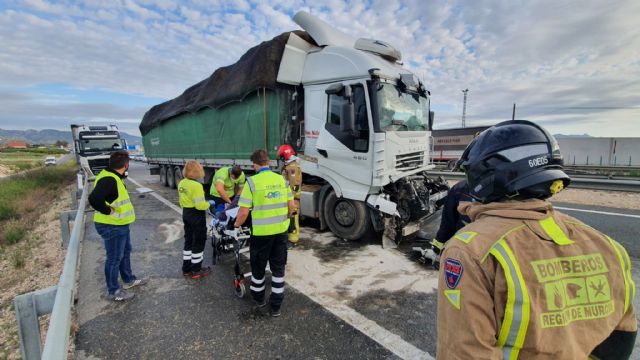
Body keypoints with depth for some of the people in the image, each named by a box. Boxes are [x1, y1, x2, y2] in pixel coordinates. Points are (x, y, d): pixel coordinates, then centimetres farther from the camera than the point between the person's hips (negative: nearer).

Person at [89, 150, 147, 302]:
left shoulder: (113, 177, 6)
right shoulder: (108, 180, -27)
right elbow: (94, 199, -39)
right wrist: (109, 211, -27)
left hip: (120, 225, 10)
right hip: (112, 227, -10)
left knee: (125, 252, 23)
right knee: (114, 258, 5)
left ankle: (129, 280, 41)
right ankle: (114, 291, 22)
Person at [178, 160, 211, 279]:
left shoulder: (181, 183, 3)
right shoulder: (196, 186, -24)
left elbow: (181, 201, 12)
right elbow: (200, 205, -26)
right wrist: (208, 203, -8)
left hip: (186, 214, 8)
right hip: (197, 216, -8)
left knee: (188, 241, 19)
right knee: (198, 242, 6)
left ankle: (186, 268, 29)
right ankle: (196, 270, 17)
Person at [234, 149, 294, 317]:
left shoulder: (252, 182, -12)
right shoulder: (282, 179, 1)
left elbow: (244, 212, -13)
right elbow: (291, 206, 5)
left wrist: (237, 224, 7)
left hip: (261, 232, -3)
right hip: (281, 231, 4)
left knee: (258, 266, 19)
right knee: (278, 268, 15)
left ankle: (258, 297, 41)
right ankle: (276, 305, 25)